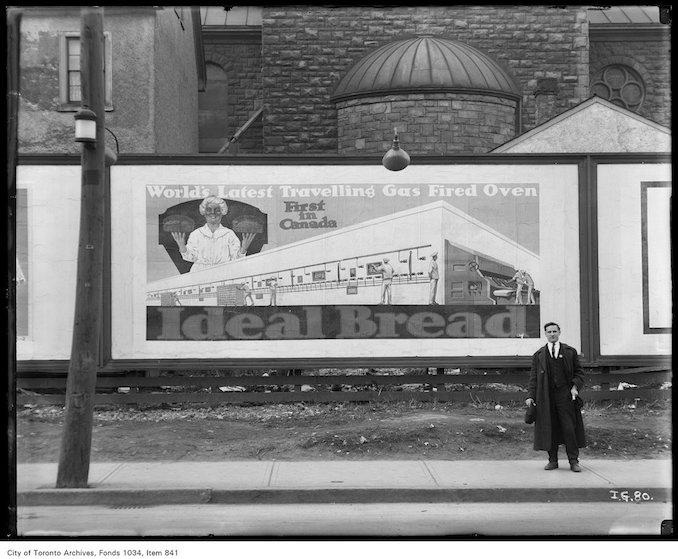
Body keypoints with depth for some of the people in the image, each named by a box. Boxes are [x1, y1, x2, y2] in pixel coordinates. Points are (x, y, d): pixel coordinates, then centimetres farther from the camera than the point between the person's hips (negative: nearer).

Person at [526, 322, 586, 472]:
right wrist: (530, 396, -1)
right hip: (546, 396, 1)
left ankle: (573, 461, 2)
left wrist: (575, 387, -6)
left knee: (569, 428, -4)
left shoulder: (570, 352, 10)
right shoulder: (539, 355, 11)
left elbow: (579, 372, 12)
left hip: (565, 394, -1)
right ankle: (552, 460, 11)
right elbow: (533, 377, 9)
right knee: (549, 429, 2)